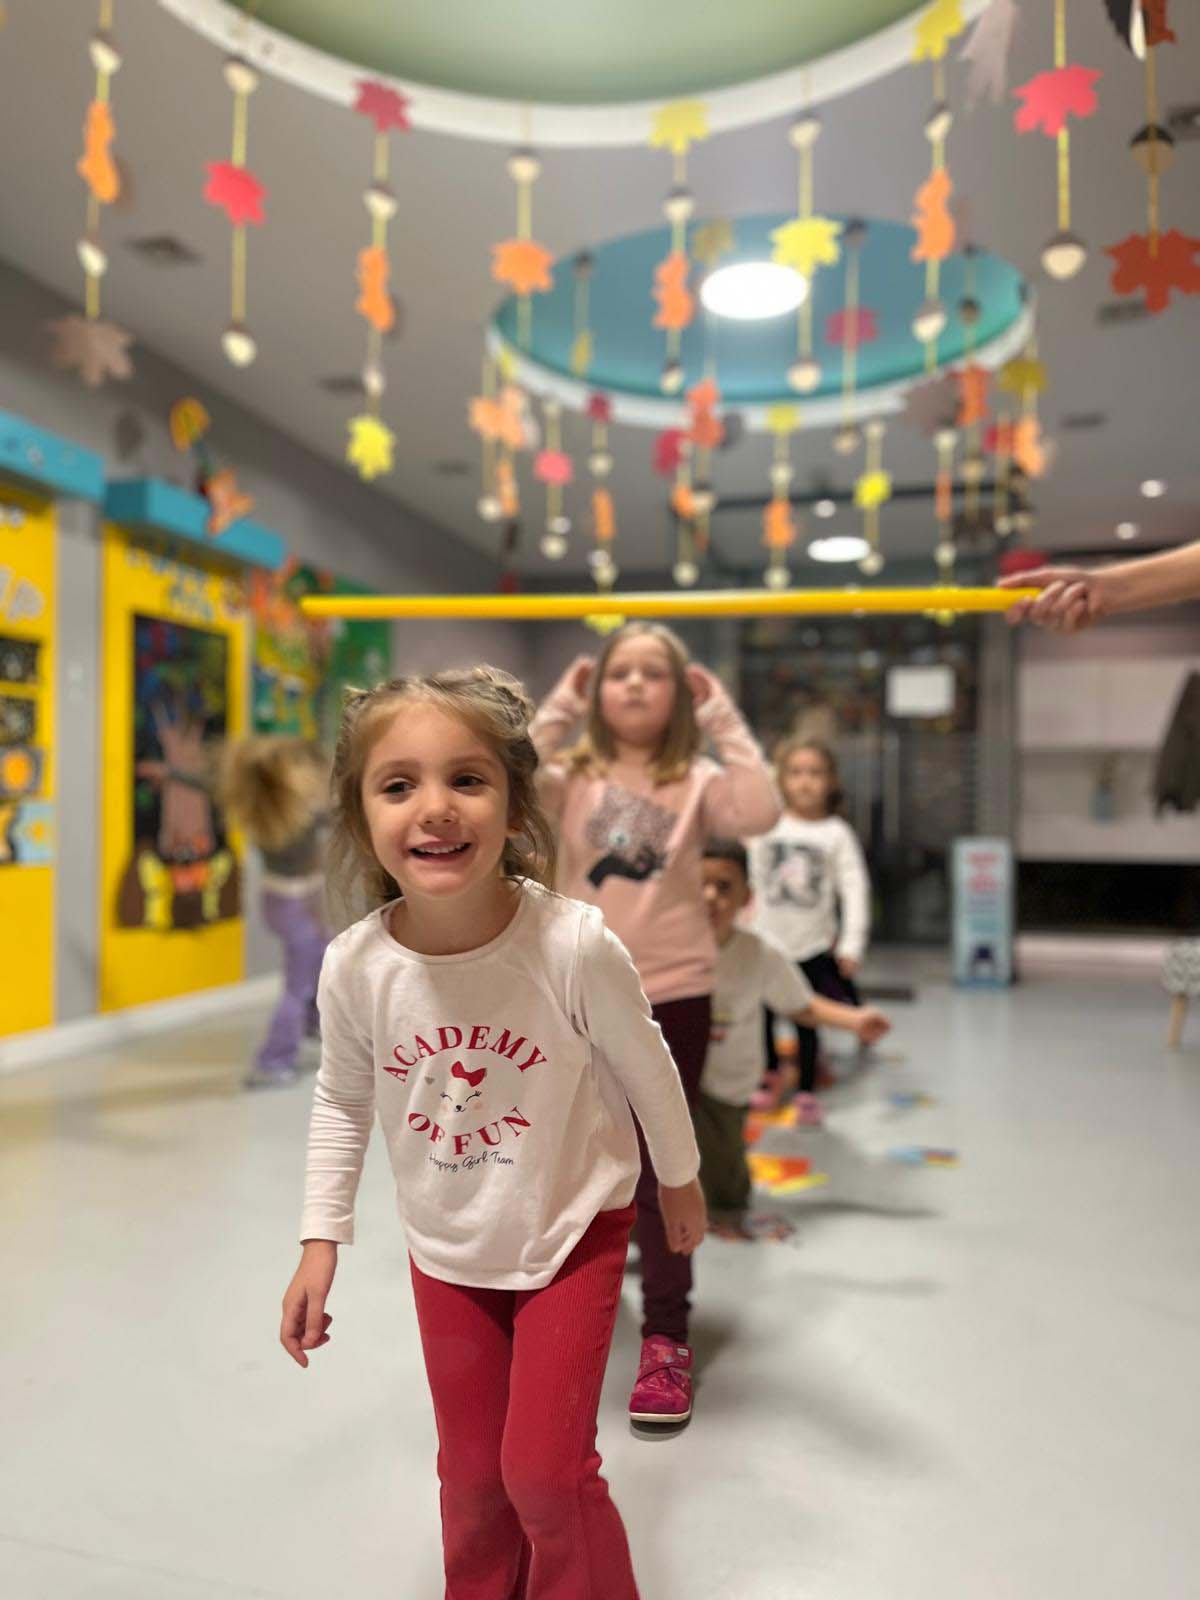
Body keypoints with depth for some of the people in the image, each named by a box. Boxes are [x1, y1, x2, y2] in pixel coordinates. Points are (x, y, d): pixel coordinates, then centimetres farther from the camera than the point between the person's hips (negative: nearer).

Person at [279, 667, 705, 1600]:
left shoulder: (575, 945, -31)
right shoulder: (355, 967, -23)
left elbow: (645, 1068, -11)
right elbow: (342, 1104, -1)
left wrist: (680, 1180, 5)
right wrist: (321, 1242, 2)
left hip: (574, 1231, -3)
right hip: (448, 1250, 3)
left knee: (544, 1470, 1)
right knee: (472, 1472, 18)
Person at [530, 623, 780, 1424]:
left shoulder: (695, 780, -1)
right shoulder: (573, 773, 1)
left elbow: (760, 813, -21)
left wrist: (723, 718, -15)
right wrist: (557, 712, -13)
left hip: (672, 996, -2)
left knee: (660, 1170, 5)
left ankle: (667, 1337, 20)